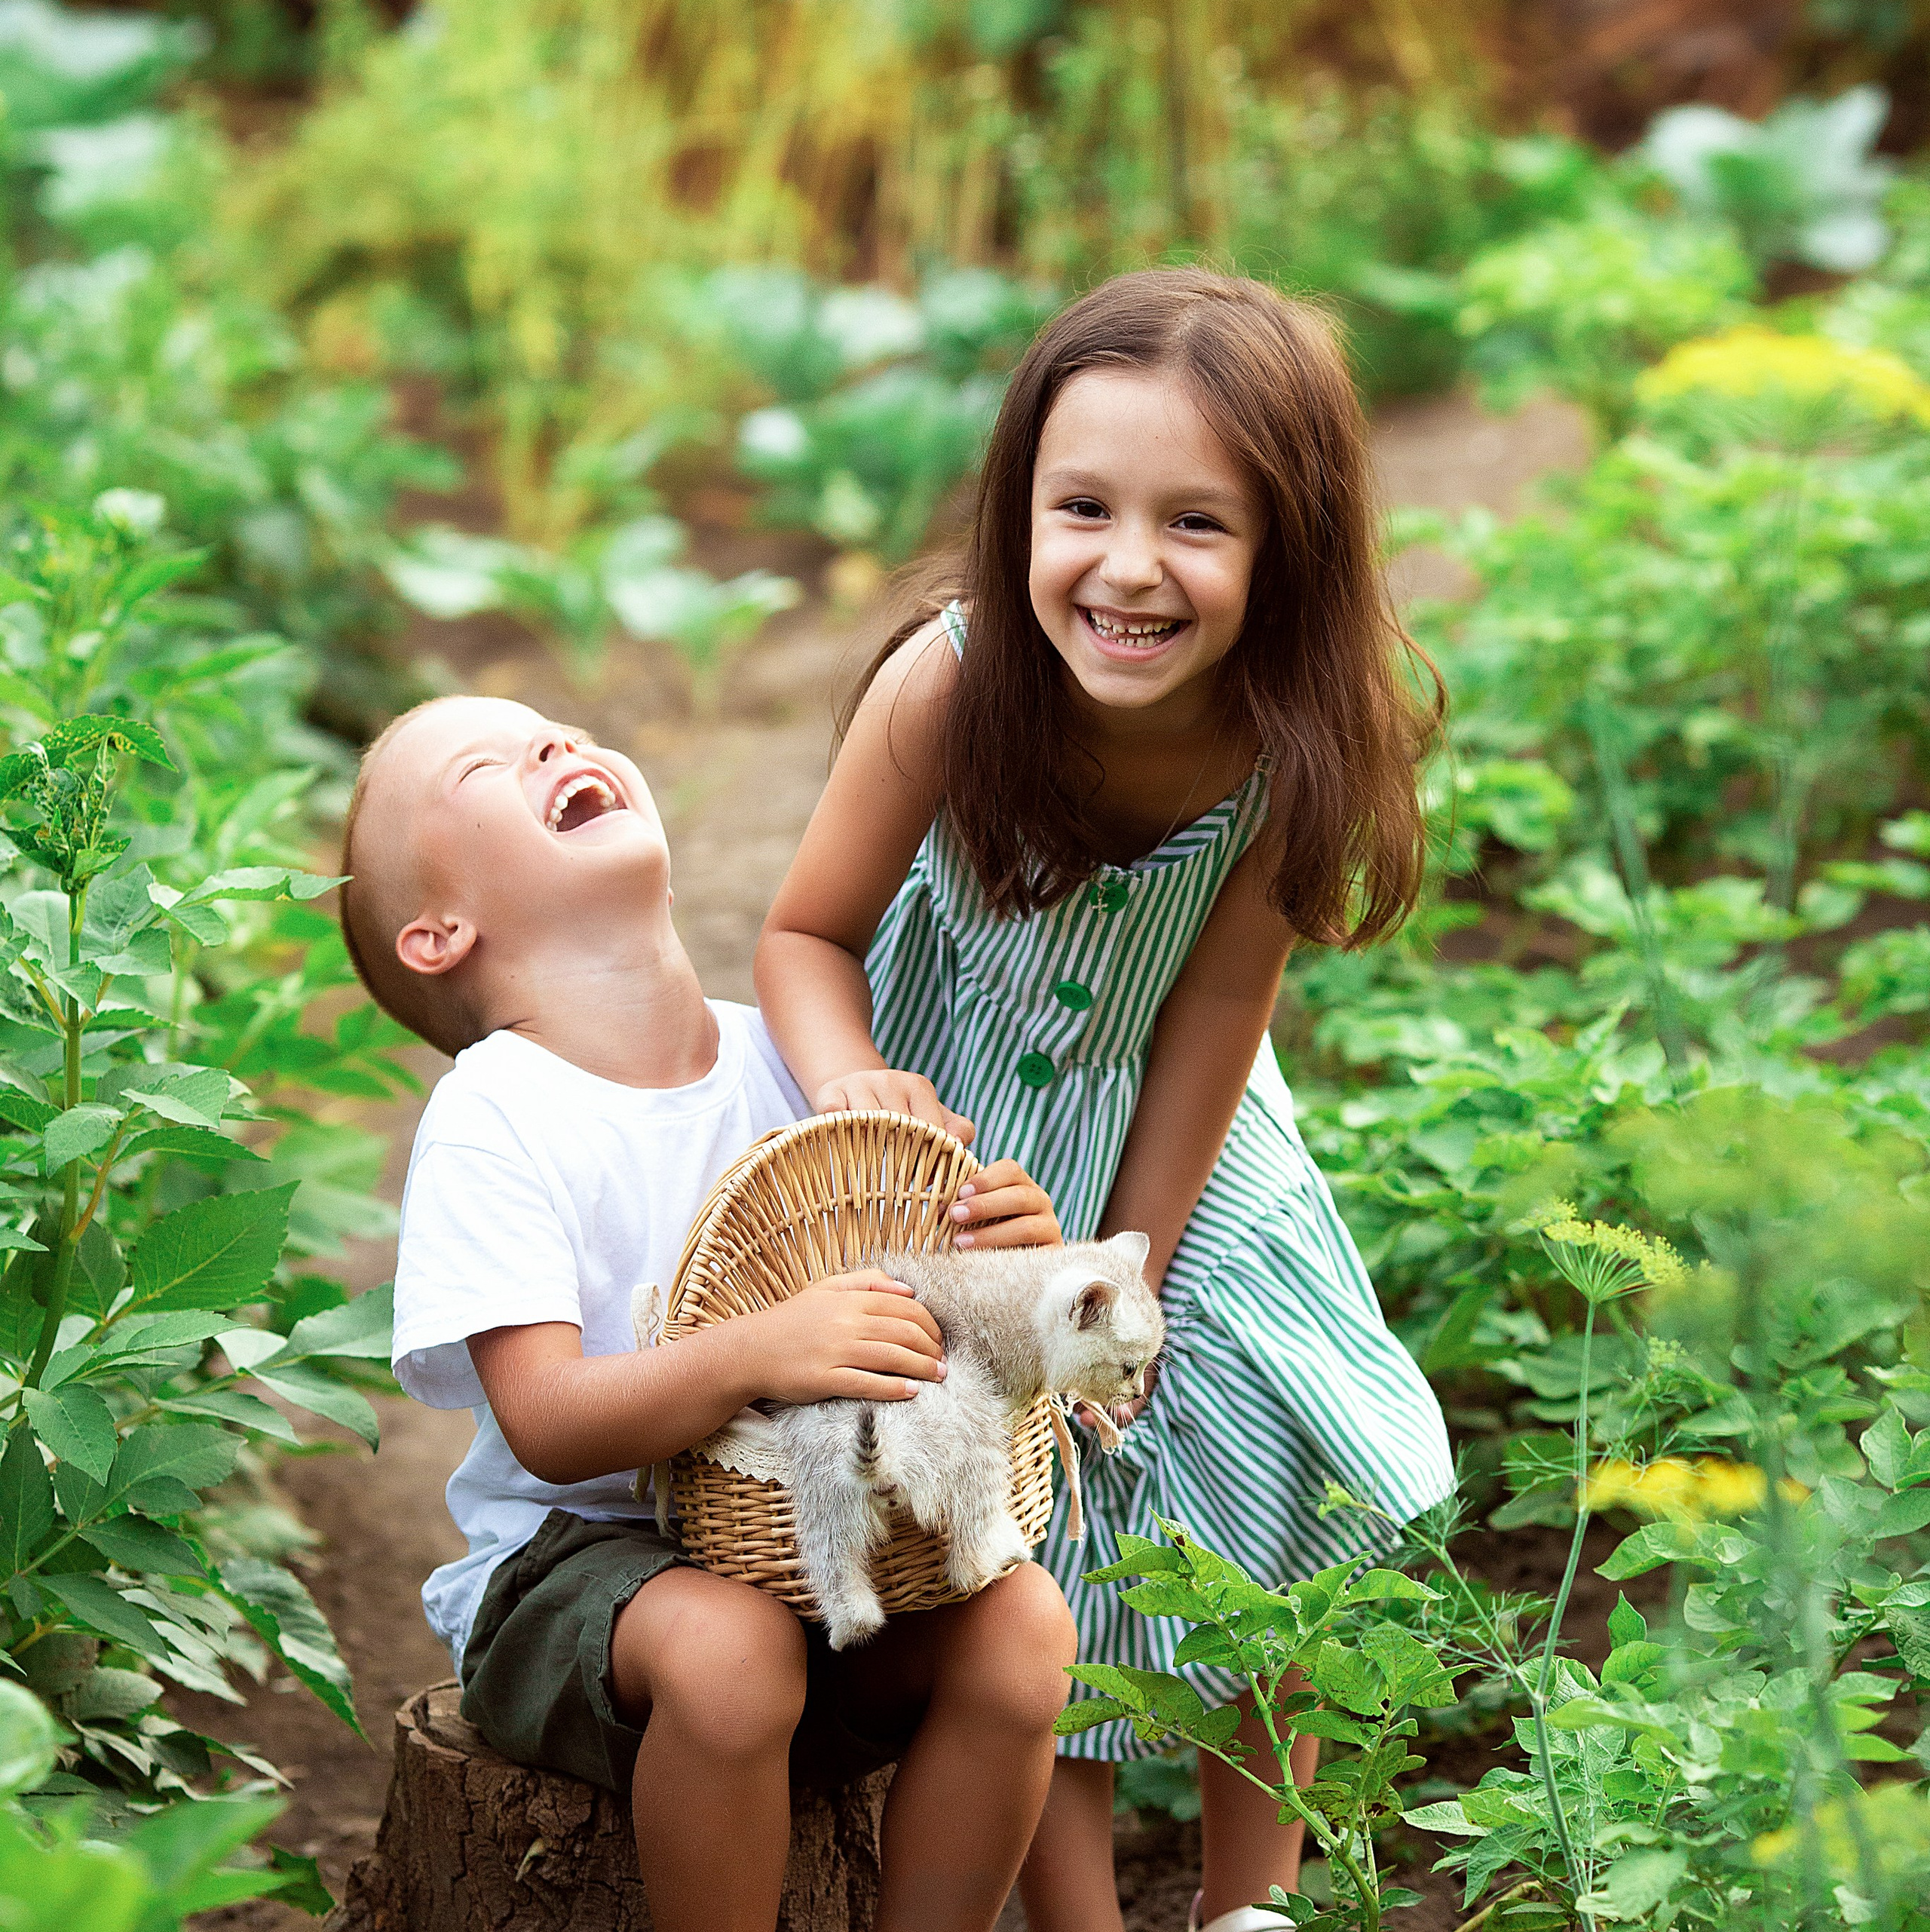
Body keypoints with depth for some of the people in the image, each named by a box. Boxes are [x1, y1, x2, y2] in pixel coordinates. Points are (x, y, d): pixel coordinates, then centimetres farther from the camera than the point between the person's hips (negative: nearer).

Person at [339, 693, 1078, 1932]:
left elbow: (906, 1307, 10)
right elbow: (547, 1423, -21)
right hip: (573, 1554, -5)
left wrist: (1006, 1256, -13)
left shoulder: (784, 1057, 3)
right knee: (727, 1647, -35)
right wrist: (756, 1354, -36)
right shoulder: (494, 1122, -12)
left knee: (1020, 1623, -20)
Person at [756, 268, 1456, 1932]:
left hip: (1179, 1160, 2)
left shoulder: (1293, 736, -27)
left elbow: (1209, 1027, -15)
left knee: (1268, 1495, 8)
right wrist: (855, 1094, -36)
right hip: (969, 1145, -2)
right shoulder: (949, 685, -32)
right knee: (1028, 1562, -3)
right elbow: (808, 934, -16)